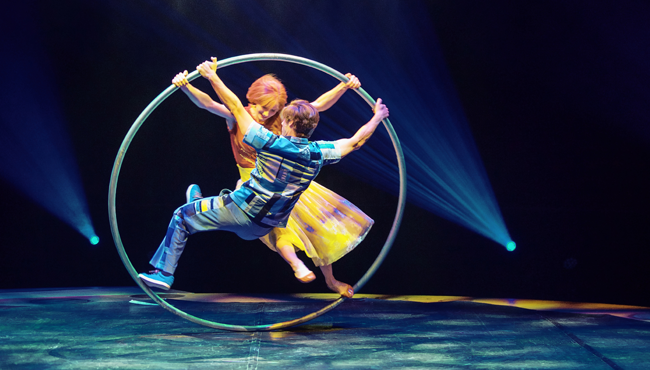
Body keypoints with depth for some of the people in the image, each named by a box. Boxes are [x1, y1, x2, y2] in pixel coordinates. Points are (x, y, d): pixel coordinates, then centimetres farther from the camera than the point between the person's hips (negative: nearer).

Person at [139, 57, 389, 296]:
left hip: (240, 211, -5)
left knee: (182, 216, 10)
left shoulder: (270, 143, -17)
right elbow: (355, 142, 7)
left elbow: (236, 107, -15)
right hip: (263, 228, 5)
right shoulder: (316, 154, -6)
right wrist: (376, 118, 20)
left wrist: (212, 77, -8)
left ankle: (163, 273, 9)